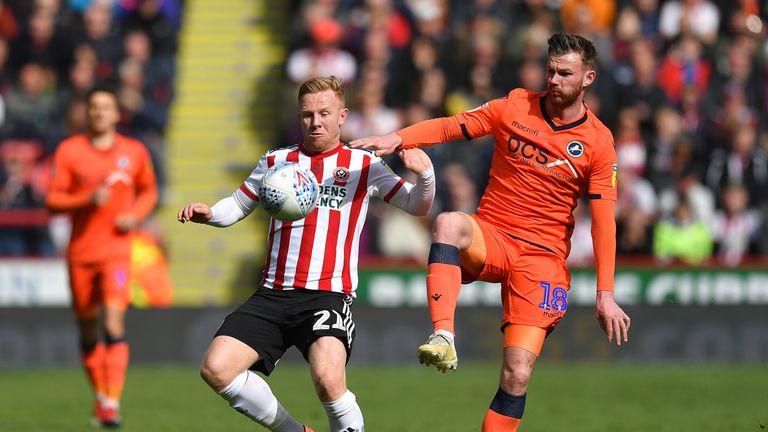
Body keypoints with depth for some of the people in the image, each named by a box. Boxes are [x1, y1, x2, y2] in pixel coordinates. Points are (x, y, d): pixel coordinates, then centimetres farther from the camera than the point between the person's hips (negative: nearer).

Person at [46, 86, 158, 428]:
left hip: (117, 250, -1)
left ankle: (113, 404, -20)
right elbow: (52, 200, -1)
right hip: (80, 253, 1)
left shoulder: (135, 152, 5)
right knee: (88, 332, 10)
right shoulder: (69, 151, 1)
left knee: (113, 325, -17)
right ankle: (100, 396, 28)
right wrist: (87, 199, -18)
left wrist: (135, 215, -1)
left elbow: (148, 191, 20)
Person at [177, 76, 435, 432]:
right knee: (216, 369, -13)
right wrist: (208, 214, 3)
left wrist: (424, 174, -10)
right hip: (272, 295, 4)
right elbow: (237, 206, 25)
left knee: (328, 378, -31)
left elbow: (418, 206, 11)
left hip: (329, 294, -4)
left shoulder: (364, 165, 9)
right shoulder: (276, 161, 14)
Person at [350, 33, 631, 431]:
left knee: (518, 372, -13)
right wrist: (397, 139, -19)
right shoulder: (516, 107, 3)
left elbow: (603, 222, -2)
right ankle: (443, 339, -46)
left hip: (543, 256, -1)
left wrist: (605, 294, -8)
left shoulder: (598, 143, -1)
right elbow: (450, 126, 0)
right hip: (490, 235, 1)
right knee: (448, 223, -36)